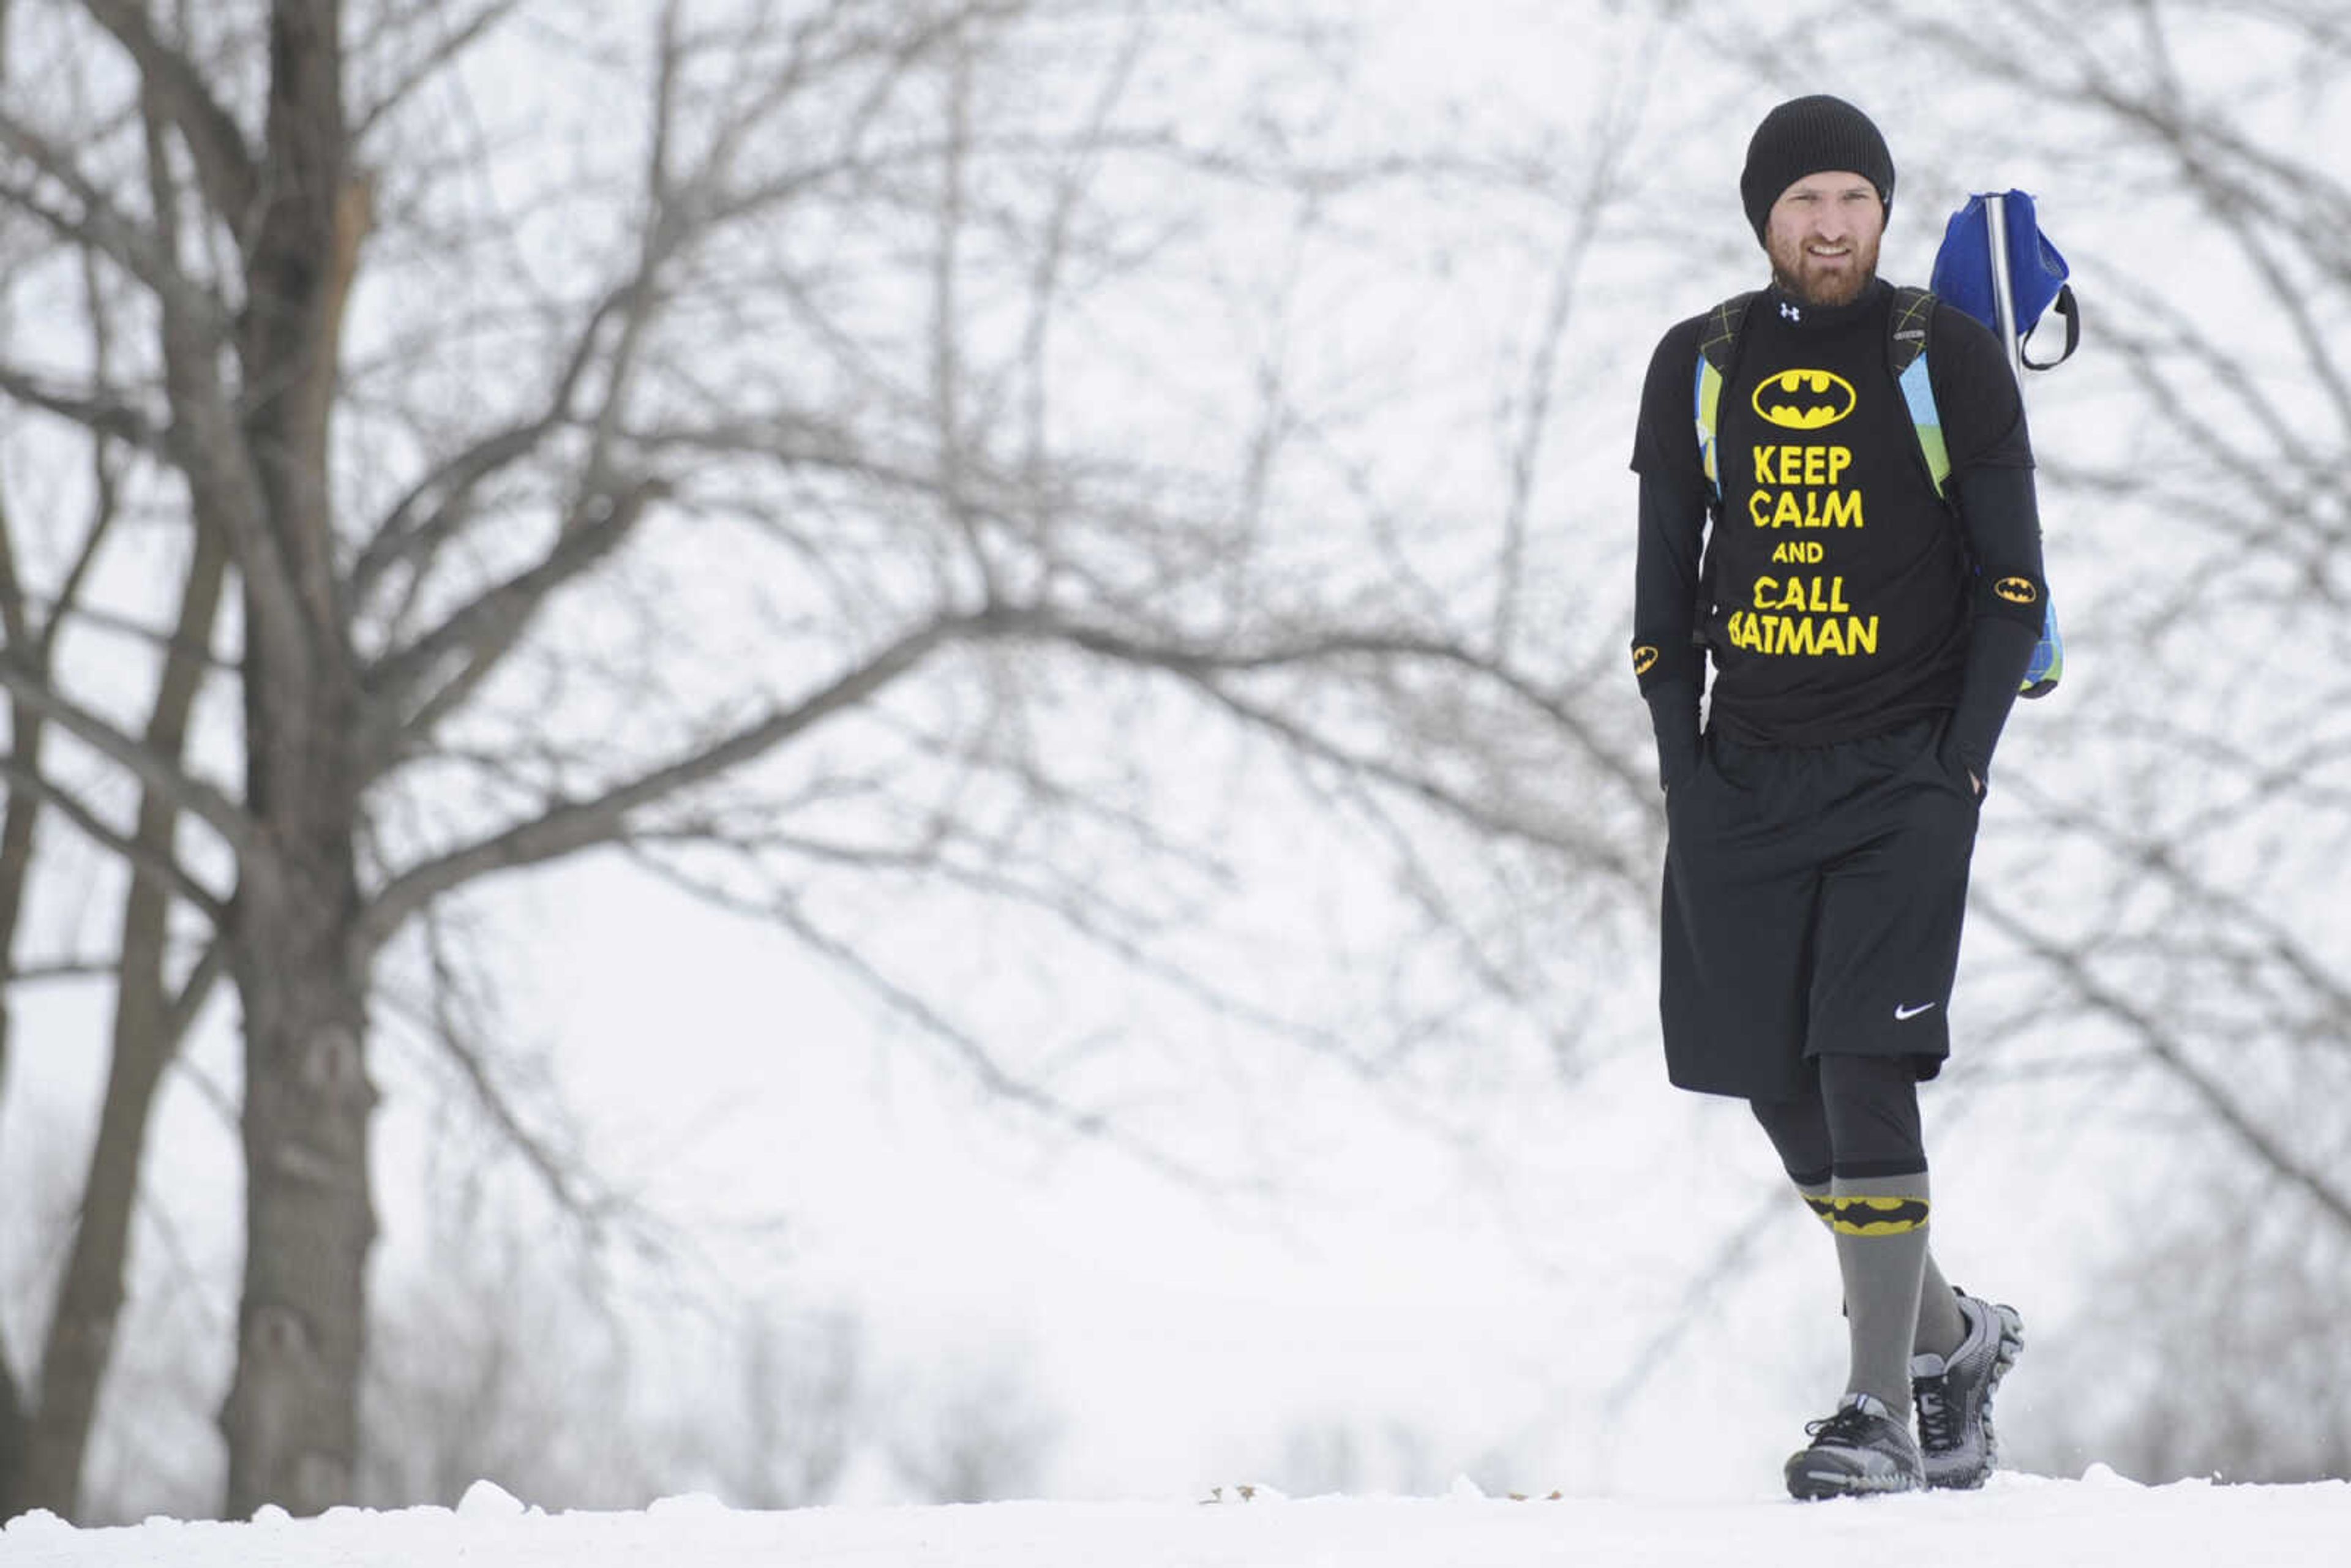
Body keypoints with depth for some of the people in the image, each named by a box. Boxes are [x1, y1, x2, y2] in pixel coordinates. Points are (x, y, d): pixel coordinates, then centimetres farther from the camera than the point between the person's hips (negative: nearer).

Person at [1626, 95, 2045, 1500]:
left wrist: (1960, 765, -8)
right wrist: (1685, 765, 3)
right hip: (1741, 784, 4)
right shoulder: (1700, 368, 7)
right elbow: (1664, 584, 12)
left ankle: (1885, 1413, -10)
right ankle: (1948, 1335, 27)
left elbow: (2012, 579, 1)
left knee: (1866, 1078, -15)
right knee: (1783, 1096, 6)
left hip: (1901, 782, -4)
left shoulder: (1950, 362, -1)